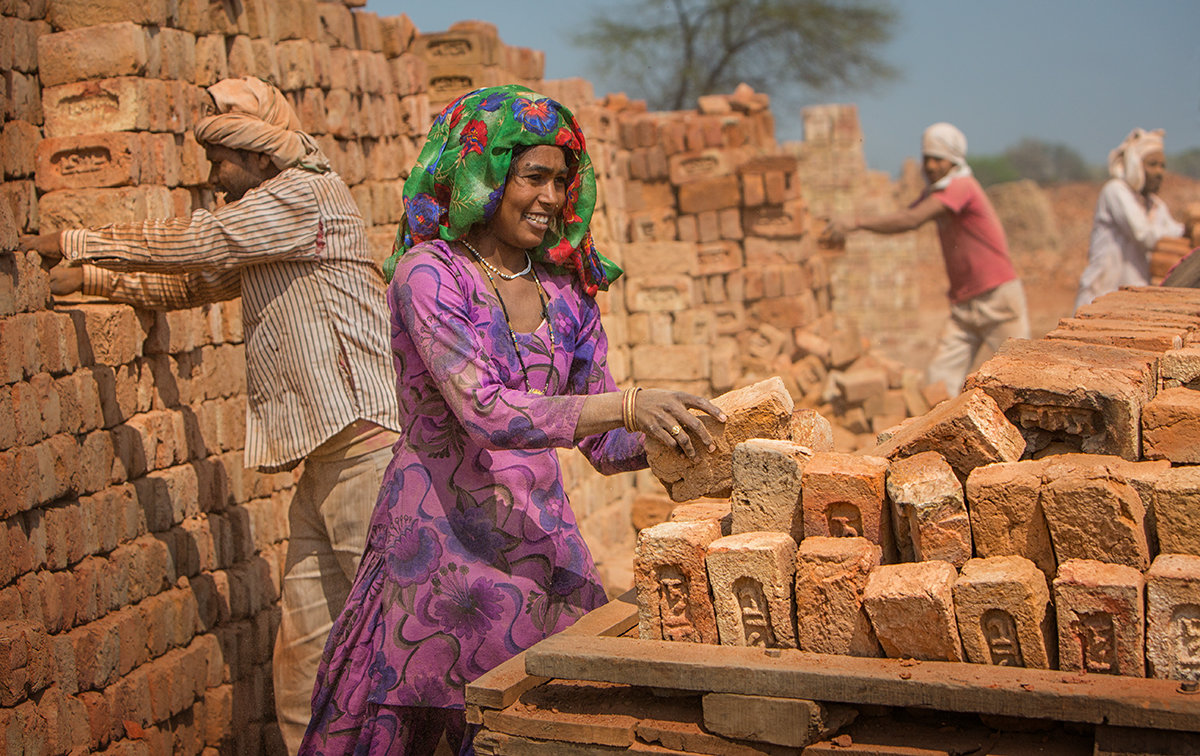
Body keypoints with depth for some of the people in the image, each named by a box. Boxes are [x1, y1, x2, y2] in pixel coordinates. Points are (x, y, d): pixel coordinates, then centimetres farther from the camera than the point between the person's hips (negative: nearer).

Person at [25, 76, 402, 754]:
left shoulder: (304, 193, -4)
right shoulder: (257, 235, 25)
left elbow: (188, 245, -5)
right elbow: (193, 284, 35)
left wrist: (77, 242, 7)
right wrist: (92, 277, 32)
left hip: (367, 442, -9)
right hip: (324, 462, 9)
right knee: (305, 654, 6)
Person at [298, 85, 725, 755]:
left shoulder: (566, 289, 6)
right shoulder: (428, 273, -11)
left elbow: (606, 445, 8)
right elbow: (485, 412, -24)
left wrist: (667, 433, -12)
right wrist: (628, 405, -33)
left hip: (541, 542, 5)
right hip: (443, 542, -5)